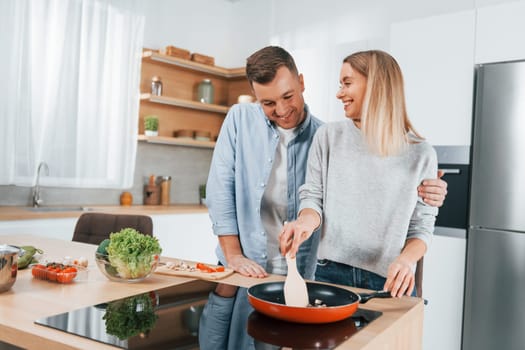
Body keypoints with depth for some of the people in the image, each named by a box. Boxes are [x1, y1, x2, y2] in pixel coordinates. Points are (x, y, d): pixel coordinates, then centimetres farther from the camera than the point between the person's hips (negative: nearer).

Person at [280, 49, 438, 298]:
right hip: (331, 274, 1)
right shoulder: (328, 136, -1)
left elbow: (421, 228, 0)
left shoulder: (421, 153, -3)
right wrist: (308, 220, -21)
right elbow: (312, 196, 1)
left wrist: (407, 259, -19)